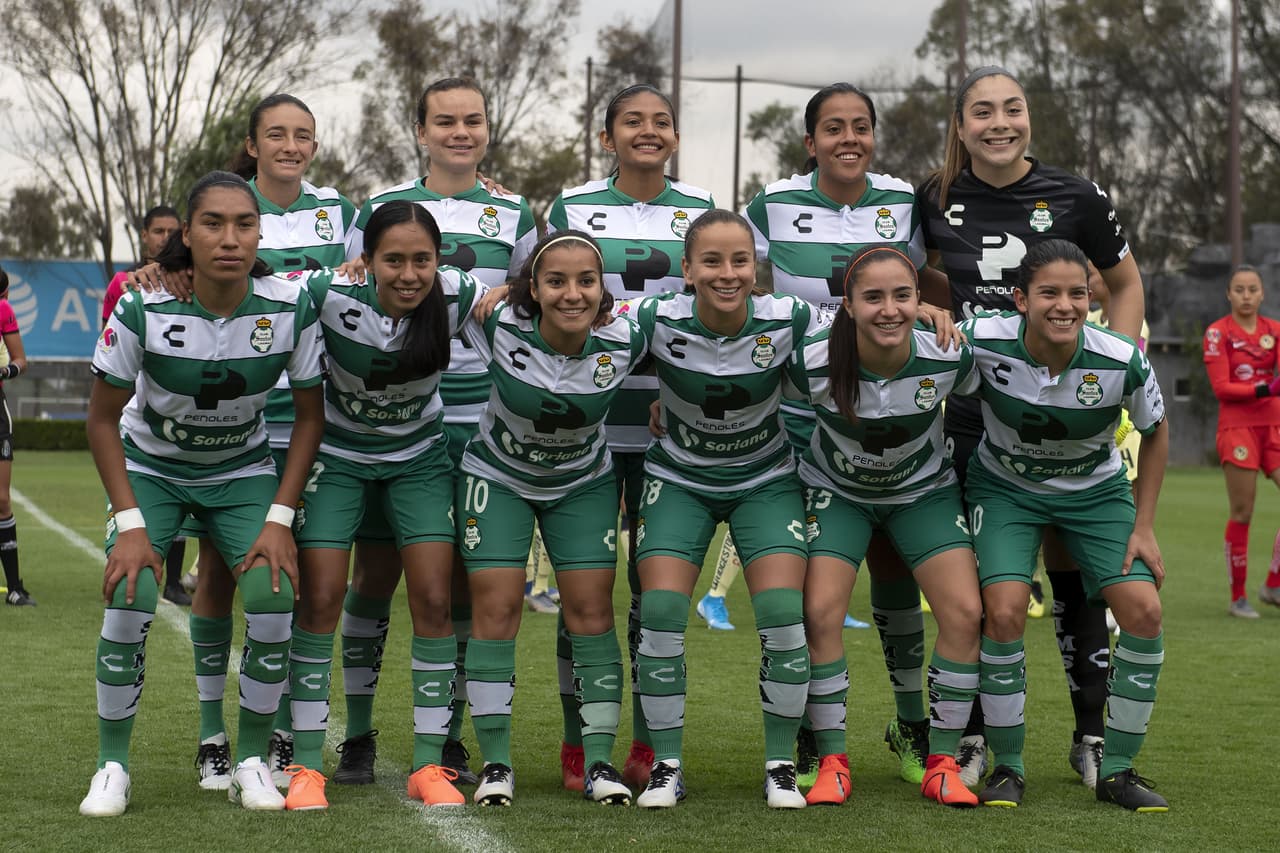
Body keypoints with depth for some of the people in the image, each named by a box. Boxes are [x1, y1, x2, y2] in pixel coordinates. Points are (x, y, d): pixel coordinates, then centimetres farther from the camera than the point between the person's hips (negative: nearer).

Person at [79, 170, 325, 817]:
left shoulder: (291, 308, -22)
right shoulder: (143, 309, -25)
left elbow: (310, 413, -8)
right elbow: (102, 418, -12)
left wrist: (279, 518, -13)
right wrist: (131, 522, -19)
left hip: (244, 471, 1)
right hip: (150, 467, -1)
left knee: (274, 599, -20)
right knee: (129, 600, -22)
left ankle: (252, 762, 1)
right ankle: (112, 766, -2)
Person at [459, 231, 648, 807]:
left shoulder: (624, 342, -24)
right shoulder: (499, 328, -27)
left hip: (584, 484, 1)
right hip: (497, 478, -1)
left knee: (591, 612, -4)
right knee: (496, 609, -7)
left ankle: (599, 761, 5)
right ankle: (495, 763, 3)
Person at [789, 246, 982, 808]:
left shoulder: (950, 358, -27)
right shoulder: (813, 362, -30)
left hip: (925, 490, 1)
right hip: (836, 490, -1)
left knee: (964, 613, -14)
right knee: (820, 612, -19)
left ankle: (942, 764, 1)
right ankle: (832, 763, -3)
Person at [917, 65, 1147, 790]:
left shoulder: (1075, 198, -5)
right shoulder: (938, 201, -1)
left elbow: (1126, 285, 7)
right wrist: (947, 311, -4)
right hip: (974, 411, 2)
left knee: (1075, 572, 3)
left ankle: (1092, 736, 16)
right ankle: (973, 738, 15)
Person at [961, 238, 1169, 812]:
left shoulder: (1122, 361, -25)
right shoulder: (983, 342, -28)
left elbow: (1156, 433, -5)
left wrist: (1144, 527, -5)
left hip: (1096, 490, 1)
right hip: (1005, 488, -1)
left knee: (1143, 611, -14)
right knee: (1005, 612, -22)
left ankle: (1116, 769, 4)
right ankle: (1007, 767, -2)